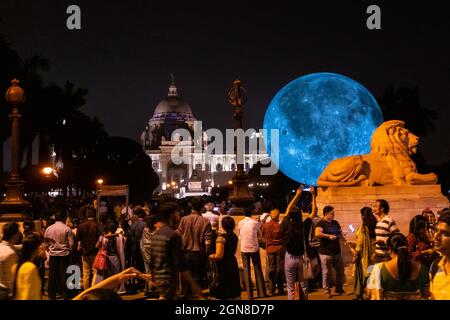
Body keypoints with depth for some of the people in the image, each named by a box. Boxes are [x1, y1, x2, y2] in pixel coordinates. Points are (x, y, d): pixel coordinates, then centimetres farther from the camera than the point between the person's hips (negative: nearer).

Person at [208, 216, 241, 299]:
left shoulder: (221, 237, -17)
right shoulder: (234, 236, 5)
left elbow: (218, 256, -21)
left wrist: (210, 256, -4)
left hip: (224, 266, -7)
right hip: (233, 264, 7)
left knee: (221, 294, 0)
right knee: (234, 291, 15)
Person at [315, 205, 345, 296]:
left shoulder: (335, 223, 13)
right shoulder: (321, 223, -8)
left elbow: (340, 233, 23)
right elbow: (317, 234, -25)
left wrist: (340, 234, 0)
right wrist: (328, 236, -33)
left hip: (336, 251, 7)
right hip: (325, 252, -7)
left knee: (340, 270, 13)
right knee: (326, 272, 0)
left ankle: (339, 288, 28)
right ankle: (327, 290, 12)